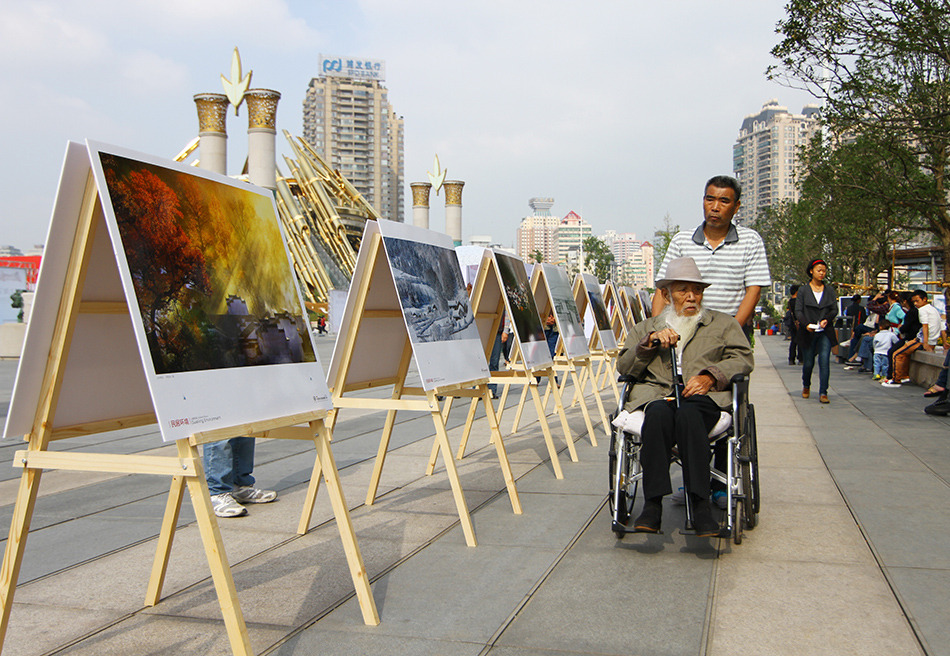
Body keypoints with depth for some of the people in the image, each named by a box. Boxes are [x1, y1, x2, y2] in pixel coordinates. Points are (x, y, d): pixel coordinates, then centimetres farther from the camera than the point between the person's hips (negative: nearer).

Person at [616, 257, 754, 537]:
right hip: (656, 395, 1)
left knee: (687, 413, -38)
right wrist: (651, 342, -1)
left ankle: (700, 505, -42)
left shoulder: (723, 323, 26)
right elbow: (623, 367, 16)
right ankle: (652, 505, -40)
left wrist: (710, 377, -7)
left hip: (703, 398, -1)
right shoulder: (645, 328, 28)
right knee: (659, 413, -37)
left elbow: (743, 359, 11)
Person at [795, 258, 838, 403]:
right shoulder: (803, 290, 3)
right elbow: (798, 311, -2)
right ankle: (806, 386, 34)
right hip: (808, 332, -1)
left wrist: (827, 319, -11)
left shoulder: (829, 290, 10)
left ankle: (823, 393, -8)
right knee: (808, 363, 6)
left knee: (824, 360, -12)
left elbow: (835, 309, 9)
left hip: (825, 332, 1)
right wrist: (806, 324, -18)